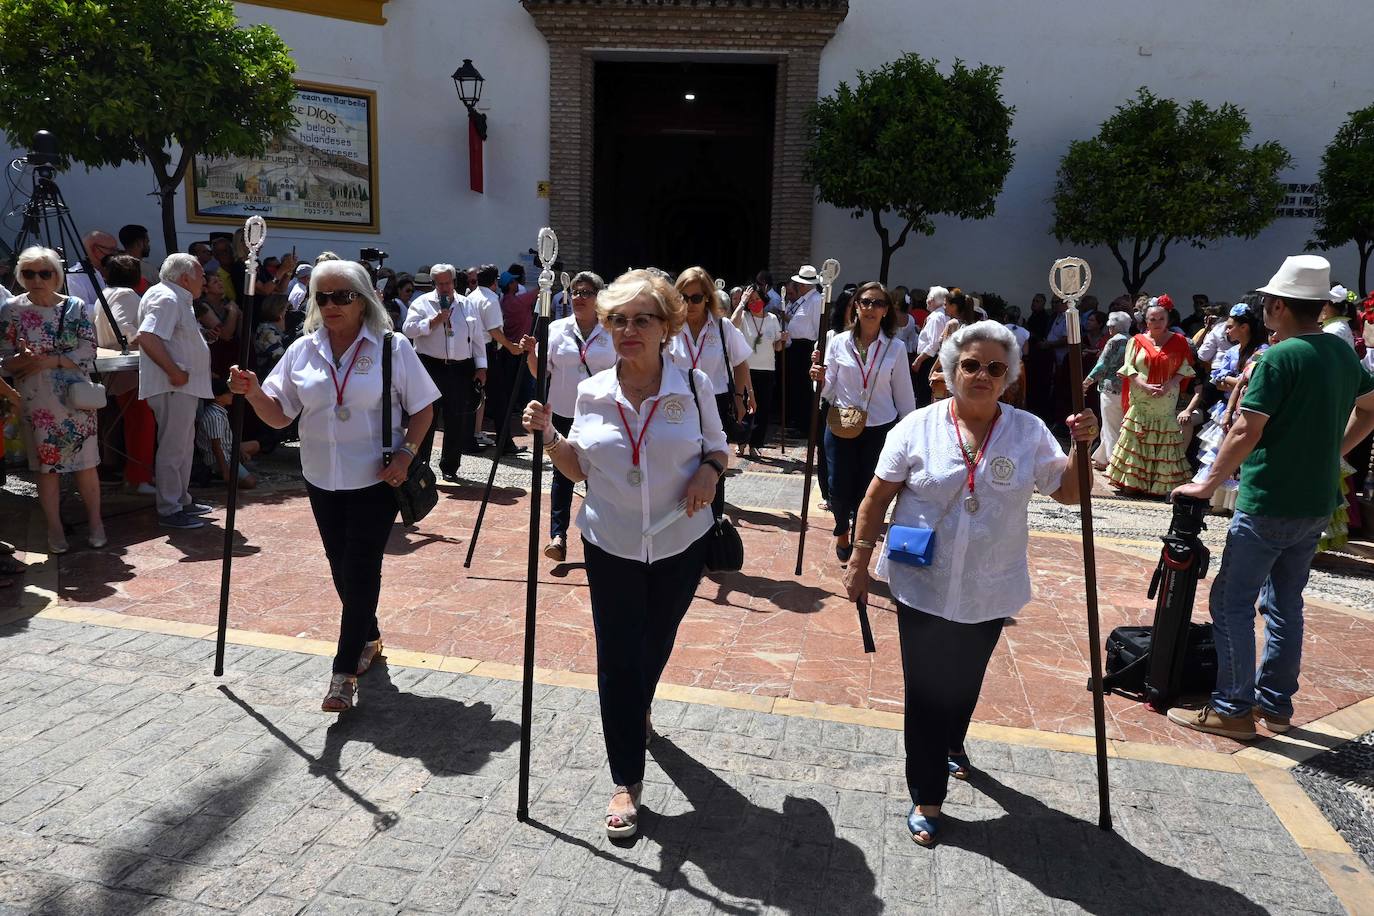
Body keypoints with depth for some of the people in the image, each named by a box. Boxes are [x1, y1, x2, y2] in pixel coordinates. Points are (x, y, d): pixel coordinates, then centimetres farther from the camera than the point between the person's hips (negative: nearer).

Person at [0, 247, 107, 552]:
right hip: (36, 403, 0)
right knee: (46, 466, 6)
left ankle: (95, 523, 16)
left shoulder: (75, 307, 1)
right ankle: (55, 529, 16)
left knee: (86, 463, 3)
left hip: (75, 399, 0)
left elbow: (87, 353, -5)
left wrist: (49, 361, -17)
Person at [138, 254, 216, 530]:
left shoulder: (178, 299, 18)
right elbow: (147, 337, -27)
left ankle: (182, 500, 30)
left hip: (185, 386, 11)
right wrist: (173, 371, -25)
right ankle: (169, 510, 0)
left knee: (185, 445, 19)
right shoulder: (166, 298, -15)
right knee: (173, 448, -6)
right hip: (173, 387, -11)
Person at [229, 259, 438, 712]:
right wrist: (254, 392, -16)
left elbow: (423, 408, -1)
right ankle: (368, 638, 36)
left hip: (377, 479, -4)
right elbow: (279, 415, 5)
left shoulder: (392, 347, -6)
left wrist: (406, 453, -15)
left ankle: (345, 671, 3)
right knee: (341, 568, 13)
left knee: (360, 569, -5)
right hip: (323, 480, 5)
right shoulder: (302, 350, 4)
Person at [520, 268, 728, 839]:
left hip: (680, 543, 0)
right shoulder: (592, 392, -3)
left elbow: (717, 448, 6)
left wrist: (709, 470, -16)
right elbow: (579, 469, 6)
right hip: (611, 546, 0)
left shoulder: (693, 385, -7)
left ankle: (639, 708, 54)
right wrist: (547, 435, -11)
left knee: (656, 642, 20)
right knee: (617, 657, 0)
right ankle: (626, 782, 13)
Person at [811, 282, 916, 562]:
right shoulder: (838, 343, 0)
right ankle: (842, 530, 38)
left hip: (879, 430, 0)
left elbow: (904, 396, 4)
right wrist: (820, 380, -18)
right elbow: (829, 392, 3)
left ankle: (859, 540, 29)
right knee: (839, 489, 4)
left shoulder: (896, 348, -1)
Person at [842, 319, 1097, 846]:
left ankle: (951, 743, 53)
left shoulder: (1029, 432, -2)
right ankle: (927, 796, 20)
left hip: (989, 592, 2)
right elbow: (877, 497, -3)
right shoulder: (919, 427, -8)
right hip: (923, 586, -2)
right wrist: (859, 561, -3)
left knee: (965, 681, 21)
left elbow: (1068, 493, 3)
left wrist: (1081, 447, -14)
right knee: (926, 688, 4)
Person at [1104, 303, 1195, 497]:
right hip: (1140, 402, 0)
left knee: (1164, 443, 0)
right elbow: (1129, 367, 0)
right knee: (1136, 443, -1)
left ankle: (1162, 485, 4)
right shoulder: (1137, 341, 5)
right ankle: (1132, 483, 4)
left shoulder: (1179, 341, 6)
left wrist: (1168, 386, -13)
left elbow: (1184, 368, 3)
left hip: (1167, 404, 0)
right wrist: (1144, 386, -14)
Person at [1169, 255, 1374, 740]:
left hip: (1268, 504, -8)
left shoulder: (1279, 358, -17)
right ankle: (1275, 703, 25)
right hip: (1317, 502, 8)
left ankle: (1233, 709, 6)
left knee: (1232, 604, 1)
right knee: (1285, 602, 17)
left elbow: (1246, 432, -21)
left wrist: (1208, 485, -12)